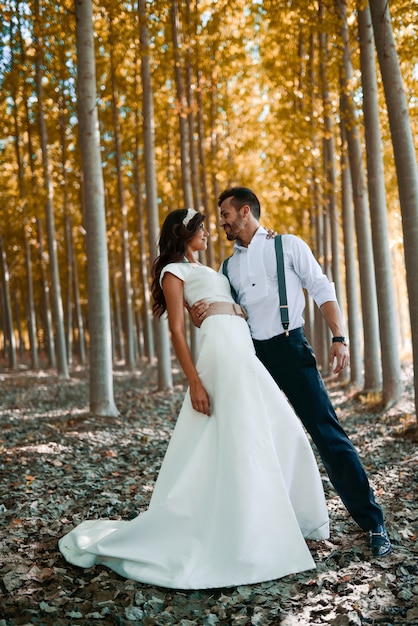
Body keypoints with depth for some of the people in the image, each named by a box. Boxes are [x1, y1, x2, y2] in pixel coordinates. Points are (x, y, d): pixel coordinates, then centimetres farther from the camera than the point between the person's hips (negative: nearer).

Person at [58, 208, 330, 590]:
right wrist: (194, 381, -18)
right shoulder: (174, 271, 2)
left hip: (243, 352, 9)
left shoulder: (203, 270, 28)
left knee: (281, 434, 10)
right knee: (235, 443, -12)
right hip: (222, 348, -9)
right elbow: (177, 330, -9)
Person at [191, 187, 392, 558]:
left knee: (328, 433, -7)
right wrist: (201, 318, -5)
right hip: (249, 355, 6)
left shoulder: (288, 246, 2)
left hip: (290, 348, -5)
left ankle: (372, 523, 1)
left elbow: (323, 291, -2)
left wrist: (339, 338, -14)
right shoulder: (229, 266, 16)